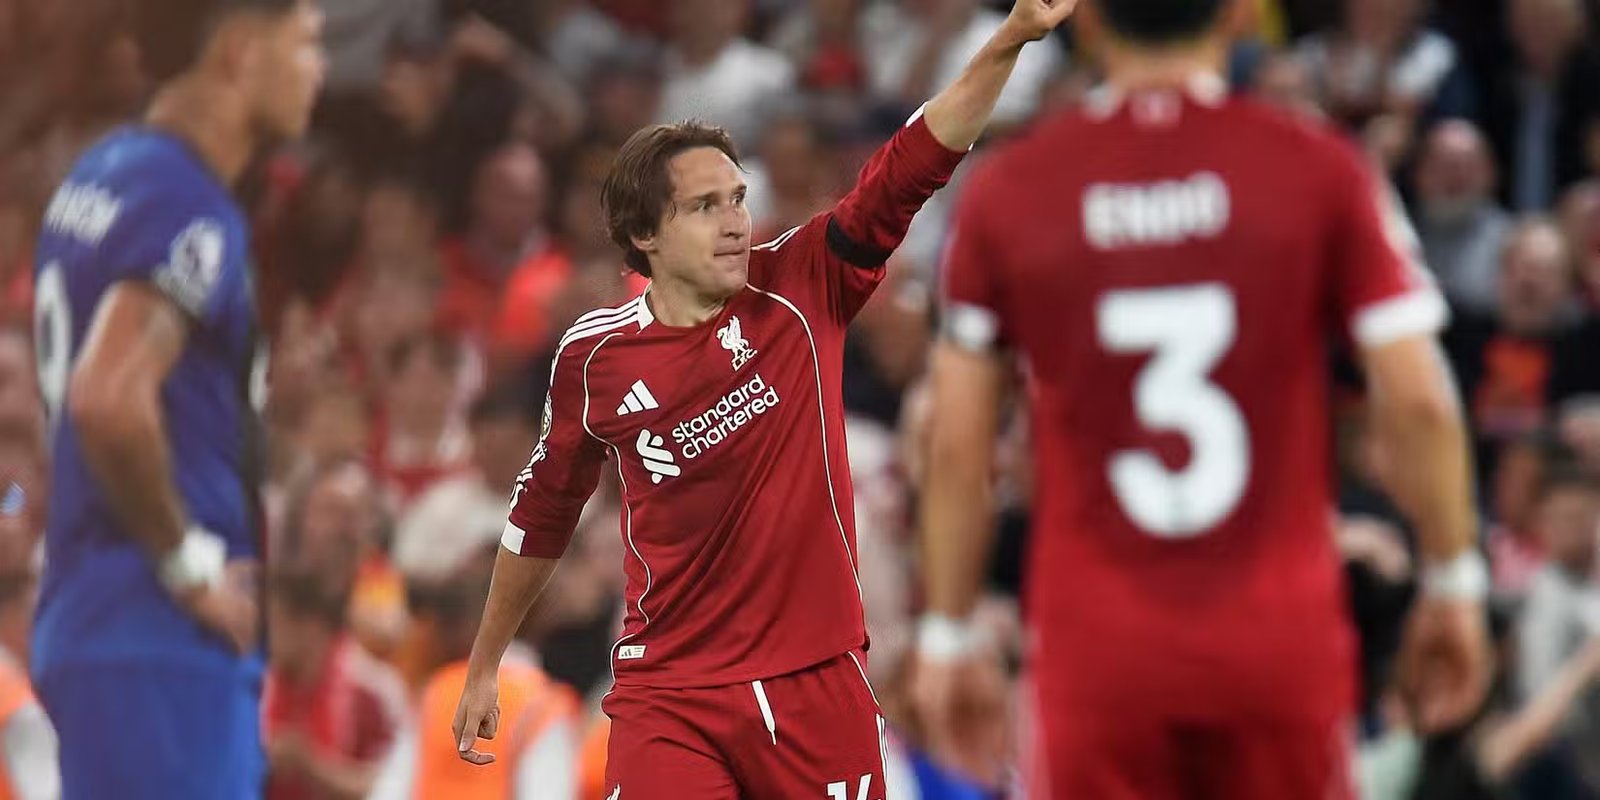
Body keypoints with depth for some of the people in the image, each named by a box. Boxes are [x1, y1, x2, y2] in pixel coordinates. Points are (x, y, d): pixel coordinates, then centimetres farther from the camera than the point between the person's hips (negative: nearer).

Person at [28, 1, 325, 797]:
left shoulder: (101, 177, 14)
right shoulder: (188, 212, -16)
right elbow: (111, 402, -29)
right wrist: (190, 565, -17)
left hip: (90, 614, 10)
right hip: (163, 641, -10)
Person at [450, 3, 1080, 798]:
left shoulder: (800, 291, -2)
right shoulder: (593, 357, -1)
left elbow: (913, 164, -12)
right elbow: (541, 514, 14)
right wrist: (484, 667, 22)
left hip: (819, 682, 1)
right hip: (671, 698, -1)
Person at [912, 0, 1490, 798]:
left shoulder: (1005, 191, 1)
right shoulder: (1319, 171, -2)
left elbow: (956, 446, 3)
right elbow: (1417, 402, -5)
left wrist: (947, 636, 11)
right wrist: (1453, 582, 6)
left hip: (1094, 646, 0)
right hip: (1282, 635, 0)